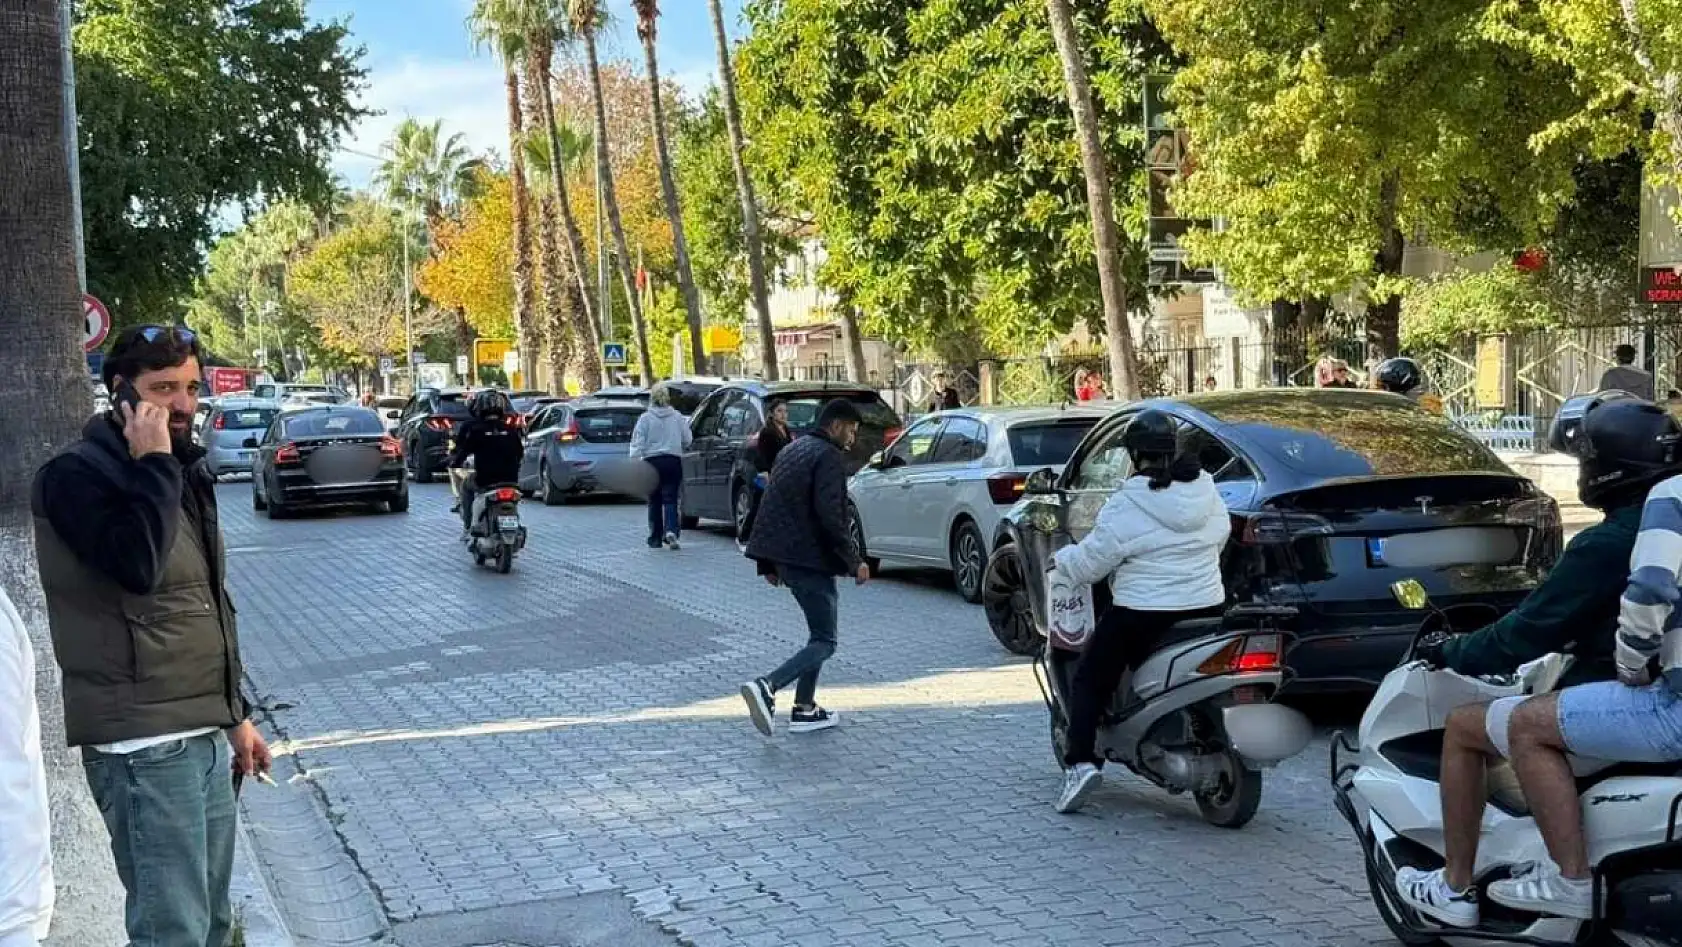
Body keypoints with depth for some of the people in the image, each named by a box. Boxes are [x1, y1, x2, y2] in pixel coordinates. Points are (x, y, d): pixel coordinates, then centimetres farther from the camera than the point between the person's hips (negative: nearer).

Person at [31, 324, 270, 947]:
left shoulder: (183, 473, 15)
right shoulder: (77, 475, -10)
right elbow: (137, 564, -29)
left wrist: (234, 713, 22)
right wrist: (153, 464, -19)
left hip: (204, 735, 9)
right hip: (144, 747, -8)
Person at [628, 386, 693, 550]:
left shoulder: (645, 418, -4)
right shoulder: (677, 417, 2)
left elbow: (637, 443, -8)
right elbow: (687, 440, 7)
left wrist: (634, 462, -9)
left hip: (652, 462, -1)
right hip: (673, 461, 1)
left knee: (654, 501, 9)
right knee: (670, 499, 0)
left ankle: (655, 539, 13)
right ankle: (671, 530, -23)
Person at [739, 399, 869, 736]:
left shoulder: (792, 450, 18)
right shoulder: (829, 457, -12)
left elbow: (771, 506, 21)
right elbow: (830, 516, -21)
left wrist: (768, 563, 24)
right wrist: (854, 561, -13)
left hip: (785, 556, 10)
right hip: (811, 558, -9)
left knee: (819, 634, 18)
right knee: (824, 641, -5)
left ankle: (804, 709, 15)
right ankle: (766, 688, -23)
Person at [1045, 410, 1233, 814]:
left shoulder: (1127, 506, -15)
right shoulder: (1206, 490, 2)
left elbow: (1088, 564, -11)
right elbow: (1221, 535, 16)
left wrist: (1061, 557, 10)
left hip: (1144, 615, -5)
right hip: (1208, 609, 6)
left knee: (1091, 680, 6)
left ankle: (1080, 761, -8)